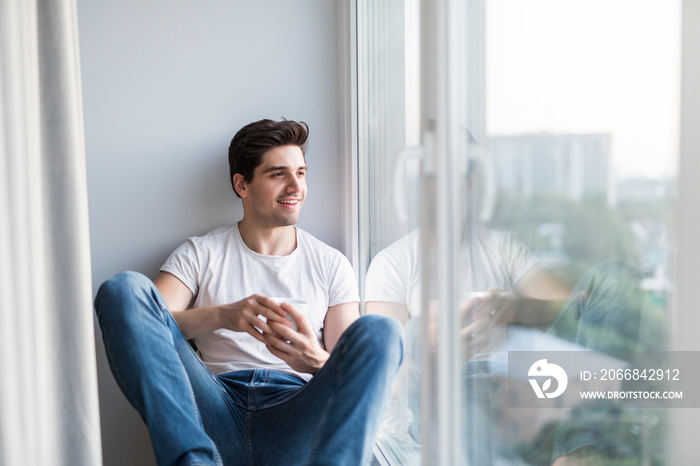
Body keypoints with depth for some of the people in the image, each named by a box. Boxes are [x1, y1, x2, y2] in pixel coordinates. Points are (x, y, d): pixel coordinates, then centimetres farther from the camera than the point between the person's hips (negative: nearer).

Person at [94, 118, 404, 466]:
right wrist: (222, 315, -20)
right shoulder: (200, 255, 15)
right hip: (219, 414, 0)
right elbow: (141, 322, -2)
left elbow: (352, 374, 8)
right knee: (124, 288, -18)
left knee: (380, 330, -27)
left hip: (296, 421, 0)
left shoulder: (331, 265, 16)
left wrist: (316, 361, -16)